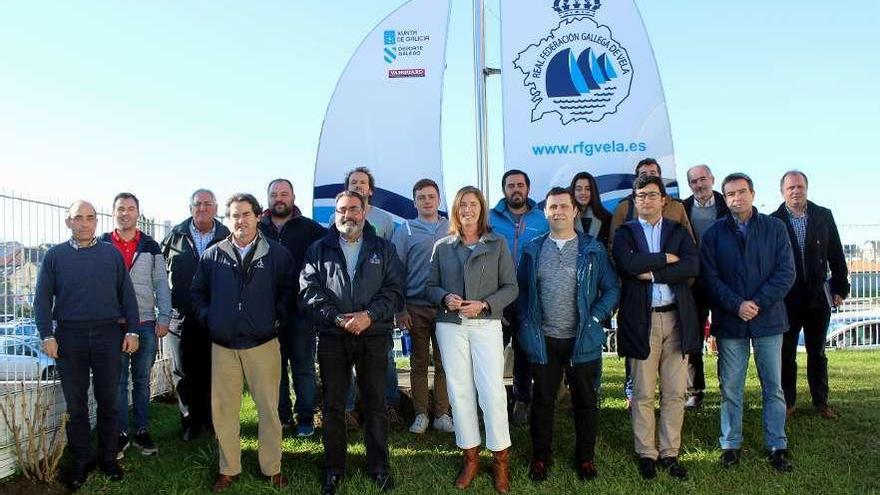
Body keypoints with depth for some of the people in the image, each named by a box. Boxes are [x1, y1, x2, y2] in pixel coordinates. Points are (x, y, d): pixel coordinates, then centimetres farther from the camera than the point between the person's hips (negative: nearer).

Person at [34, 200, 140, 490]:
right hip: (69, 336, 0)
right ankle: (80, 461, 21)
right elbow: (42, 299, 4)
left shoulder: (111, 253, 6)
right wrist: (47, 336, -5)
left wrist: (132, 331, 1)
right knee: (75, 403, 8)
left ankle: (108, 457, 21)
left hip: (108, 335, 0)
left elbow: (127, 294, 6)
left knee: (108, 400, 7)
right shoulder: (55, 256, 5)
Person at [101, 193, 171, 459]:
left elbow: (161, 284, 5)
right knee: (117, 382, 5)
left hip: (146, 324, 1)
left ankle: (142, 431, 19)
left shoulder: (150, 246, 7)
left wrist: (164, 318, -3)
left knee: (142, 381, 9)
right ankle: (120, 434, 15)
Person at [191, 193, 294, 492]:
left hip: (263, 344, -2)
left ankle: (272, 468, 17)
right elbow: (198, 292, 15)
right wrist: (208, 319, 4)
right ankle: (228, 469, 21)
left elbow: (289, 290, 8)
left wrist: (277, 317, -3)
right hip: (223, 346, 2)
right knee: (223, 410, 7)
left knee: (269, 408, 4)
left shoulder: (277, 254, 0)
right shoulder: (212, 256, 5)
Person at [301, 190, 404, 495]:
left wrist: (369, 315, -15)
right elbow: (309, 290, -2)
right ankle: (333, 469, 21)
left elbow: (395, 290, 0)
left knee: (376, 404, 6)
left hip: (374, 336, 0)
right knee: (333, 405, 8)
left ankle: (379, 466, 20)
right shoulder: (318, 250, 9)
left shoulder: (384, 249, 9)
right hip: (332, 337, 0)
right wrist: (337, 318, -15)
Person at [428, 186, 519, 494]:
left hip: (486, 325, -2)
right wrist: (445, 298, -11)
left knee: (492, 390, -8)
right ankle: (470, 458, 18)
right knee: (459, 391, 5)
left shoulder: (497, 244, 4)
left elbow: (510, 288, 2)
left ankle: (501, 460, 7)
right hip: (450, 326, 2)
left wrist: (484, 304, -13)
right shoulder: (442, 246, 10)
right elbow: (431, 286, 10)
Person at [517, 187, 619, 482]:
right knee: (542, 400, 10)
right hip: (543, 339, 1)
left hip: (583, 339, -1)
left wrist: (595, 318, -9)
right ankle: (540, 456, 24)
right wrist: (526, 322, -3)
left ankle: (586, 457, 26)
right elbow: (521, 290, 8)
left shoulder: (593, 249, 1)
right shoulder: (532, 250, 6)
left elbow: (612, 289, 1)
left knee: (585, 400, 10)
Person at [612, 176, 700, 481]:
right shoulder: (625, 233, 6)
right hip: (641, 321, -2)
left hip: (677, 319, 2)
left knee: (675, 393, 7)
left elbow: (692, 267, -7)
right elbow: (628, 264, -16)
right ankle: (646, 453, 17)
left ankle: (670, 453, 20)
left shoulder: (679, 232, 11)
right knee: (643, 394, 5)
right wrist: (665, 258, -9)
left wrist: (652, 273, -12)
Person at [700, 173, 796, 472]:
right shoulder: (714, 234, 3)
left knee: (773, 386, 6)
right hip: (729, 322, 0)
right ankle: (731, 444, 19)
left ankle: (777, 446, 19)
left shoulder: (775, 228, 2)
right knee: (730, 388, 7)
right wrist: (736, 305, -15)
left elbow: (786, 272, -3)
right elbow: (710, 278, -2)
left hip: (768, 319, 0)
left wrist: (758, 303, -13)